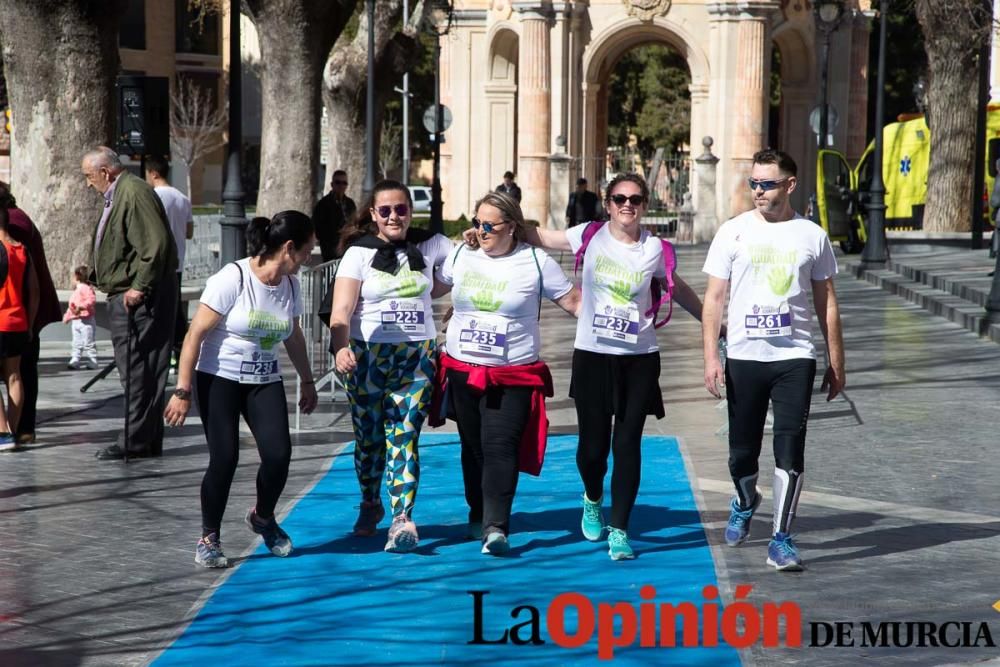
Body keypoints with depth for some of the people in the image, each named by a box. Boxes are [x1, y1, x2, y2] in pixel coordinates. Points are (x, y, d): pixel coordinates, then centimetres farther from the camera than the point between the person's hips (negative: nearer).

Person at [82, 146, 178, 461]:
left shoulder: (135, 192, -15)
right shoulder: (117, 195, 18)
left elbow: (155, 244, -22)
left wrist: (140, 288, -22)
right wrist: (94, 274, 18)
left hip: (139, 298, -11)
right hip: (124, 296, 11)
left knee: (138, 371, -7)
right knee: (136, 370, 12)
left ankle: (136, 441, -4)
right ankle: (148, 440, 17)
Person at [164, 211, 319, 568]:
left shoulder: (291, 285, 3)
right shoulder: (233, 279, -17)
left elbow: (293, 337, 20)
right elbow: (195, 334, -16)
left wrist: (307, 382, 25)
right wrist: (182, 391, -18)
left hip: (265, 382, 5)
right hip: (219, 379, -5)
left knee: (278, 454, -10)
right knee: (224, 458, -12)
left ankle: (263, 518, 20)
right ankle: (209, 539, 9)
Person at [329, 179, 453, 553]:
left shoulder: (429, 246, 6)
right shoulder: (359, 252, -3)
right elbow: (341, 310, -12)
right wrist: (341, 348, -31)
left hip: (417, 357, 1)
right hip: (367, 356, -1)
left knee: (404, 436, -10)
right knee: (369, 437, 9)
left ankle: (402, 519, -14)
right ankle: (370, 505, 32)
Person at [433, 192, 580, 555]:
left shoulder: (535, 262, -3)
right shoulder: (461, 256, 6)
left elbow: (573, 300, 0)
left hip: (513, 376, -4)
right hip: (462, 371, 4)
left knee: (500, 447, -14)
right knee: (473, 447, 13)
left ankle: (495, 527, -21)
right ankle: (477, 514, 30)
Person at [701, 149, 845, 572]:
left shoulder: (811, 236, 3)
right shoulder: (734, 232, 2)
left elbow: (826, 302, 9)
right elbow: (714, 297, 2)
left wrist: (836, 362, 9)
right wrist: (710, 356, -6)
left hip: (795, 358, 0)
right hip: (743, 357, 1)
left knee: (790, 449, -7)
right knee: (743, 448, 11)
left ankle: (781, 539, -1)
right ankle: (744, 504, 41)